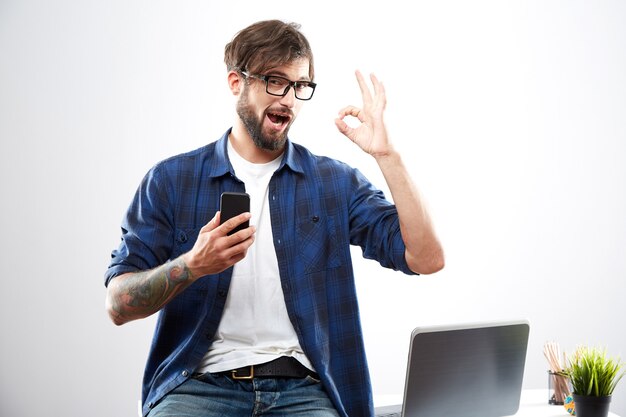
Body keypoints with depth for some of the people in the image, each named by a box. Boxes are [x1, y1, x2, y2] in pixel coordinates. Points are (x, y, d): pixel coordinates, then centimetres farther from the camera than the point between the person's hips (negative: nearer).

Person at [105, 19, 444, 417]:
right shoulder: (171, 180, 7)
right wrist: (193, 266, -17)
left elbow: (426, 259, -2)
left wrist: (386, 153, -8)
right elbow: (119, 304, 2)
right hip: (200, 382, -1)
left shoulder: (336, 182, 10)